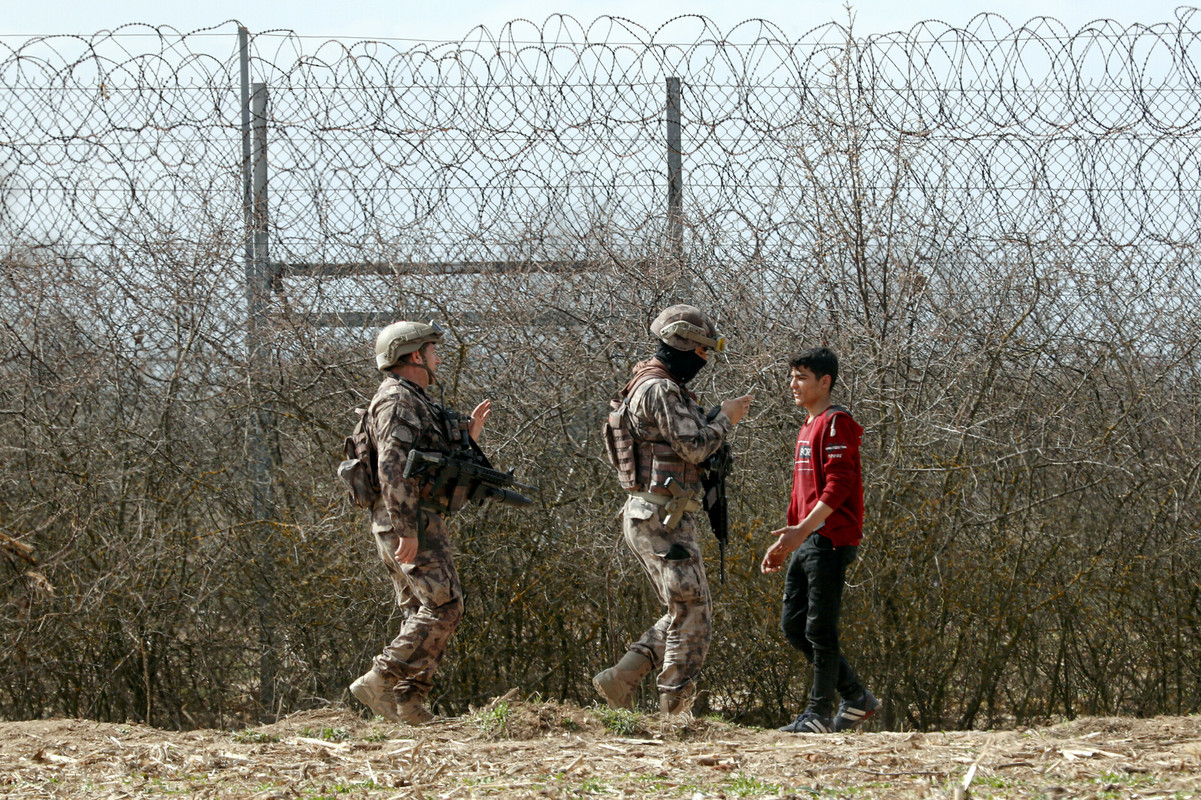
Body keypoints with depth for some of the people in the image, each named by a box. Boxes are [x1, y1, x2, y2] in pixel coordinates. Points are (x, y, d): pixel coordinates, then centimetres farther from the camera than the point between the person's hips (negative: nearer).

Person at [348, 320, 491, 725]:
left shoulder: (414, 403, 23)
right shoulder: (398, 402, -11)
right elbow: (393, 469, -22)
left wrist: (468, 435, 20)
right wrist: (407, 530, -26)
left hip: (412, 526, 11)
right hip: (411, 523, -11)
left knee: (423, 614, 8)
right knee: (443, 606, -15)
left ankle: (408, 702, 4)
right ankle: (379, 682, -18)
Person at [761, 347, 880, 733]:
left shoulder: (836, 423, -9)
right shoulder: (807, 428, 22)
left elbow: (839, 484, -19)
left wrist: (803, 529, -24)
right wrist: (785, 544, 22)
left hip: (830, 540, -10)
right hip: (806, 542, 10)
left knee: (820, 629, -7)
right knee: (793, 625, 8)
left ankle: (820, 713, -1)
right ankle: (857, 698, 15)